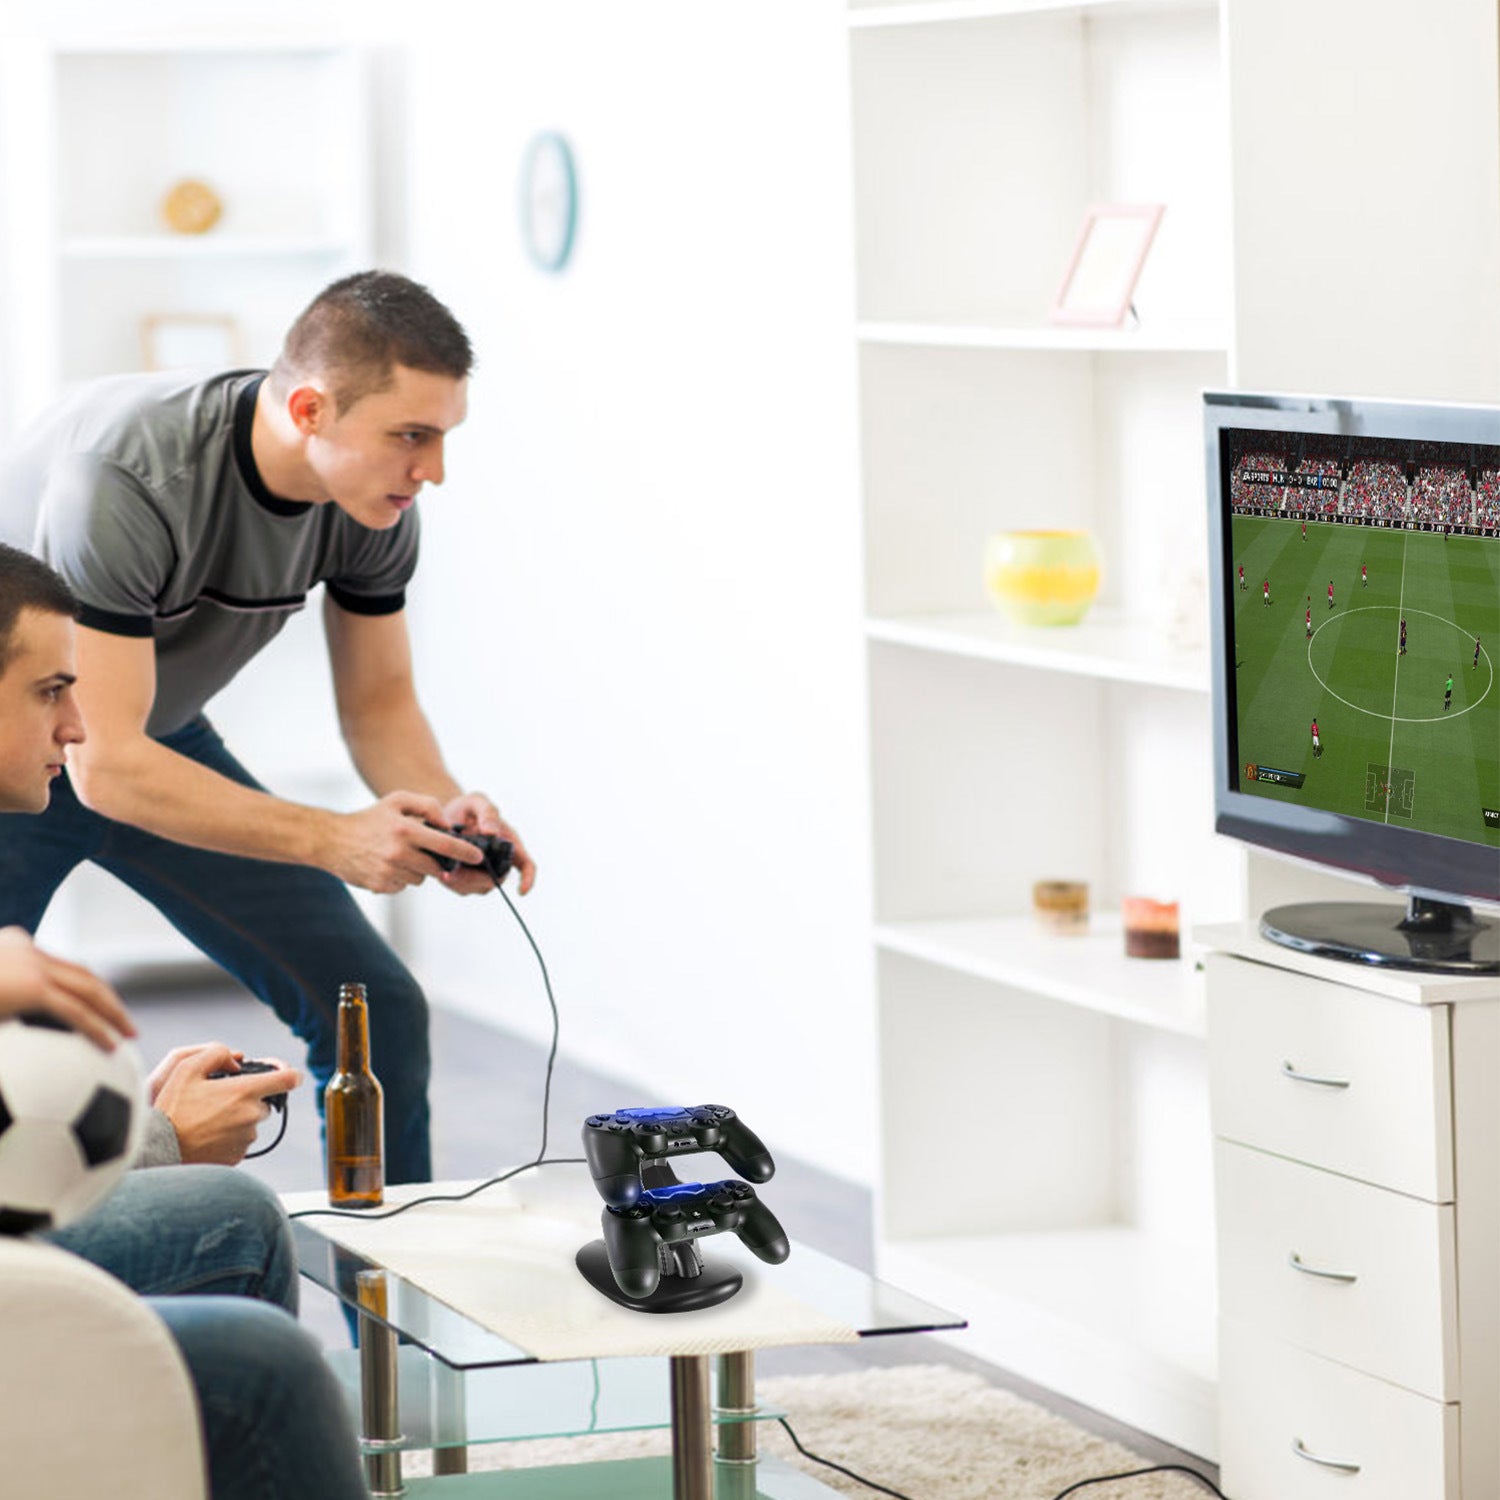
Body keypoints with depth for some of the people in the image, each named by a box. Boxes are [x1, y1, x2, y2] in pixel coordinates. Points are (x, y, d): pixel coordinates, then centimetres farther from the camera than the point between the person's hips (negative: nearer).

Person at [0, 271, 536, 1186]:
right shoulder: (125, 479, -37)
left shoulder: (375, 501, -17)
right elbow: (106, 766, -36)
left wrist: (448, 811, -24)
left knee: (375, 1008, -2)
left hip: (164, 738, 6)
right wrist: (333, 841, -42)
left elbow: (380, 702, -2)